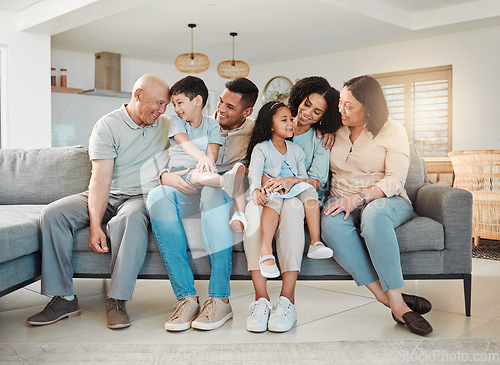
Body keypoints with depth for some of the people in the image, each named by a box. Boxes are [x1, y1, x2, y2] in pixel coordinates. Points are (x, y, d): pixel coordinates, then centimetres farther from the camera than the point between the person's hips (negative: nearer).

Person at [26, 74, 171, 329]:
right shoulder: (107, 126, -5)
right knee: (53, 214, -22)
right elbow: (101, 179, -14)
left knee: (130, 217, -37)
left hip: (141, 196, 0)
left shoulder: (166, 125, 9)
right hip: (106, 196, 1)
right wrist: (95, 225, -25)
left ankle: (117, 300, -31)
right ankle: (64, 299, -16)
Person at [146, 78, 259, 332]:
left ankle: (220, 299, -37)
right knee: (158, 196, -30)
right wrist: (165, 176, -15)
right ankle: (186, 297, -32)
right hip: (194, 194, 3)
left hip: (231, 196, -3)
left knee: (212, 191, -39)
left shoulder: (255, 130, 9)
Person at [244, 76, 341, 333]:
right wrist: (264, 180, -16)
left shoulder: (320, 139, 9)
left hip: (301, 198, -1)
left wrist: (292, 180, -22)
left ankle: (287, 299, -41)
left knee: (291, 207, -39)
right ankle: (261, 298, -39)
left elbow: (317, 181, -2)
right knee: (253, 208, -36)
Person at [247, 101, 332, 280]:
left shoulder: (296, 149, 21)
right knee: (274, 200, -37)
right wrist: (256, 190, -29)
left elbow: (303, 175, 15)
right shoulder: (260, 148, 7)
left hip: (293, 189, 4)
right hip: (270, 190, -4)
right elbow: (255, 171, -8)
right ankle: (266, 252, -50)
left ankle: (315, 243, -31)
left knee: (309, 191, -26)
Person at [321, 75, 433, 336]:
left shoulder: (392, 131, 1)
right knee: (331, 223, -35)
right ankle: (389, 299, -35)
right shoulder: (335, 131, 14)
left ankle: (394, 296, -37)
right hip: (344, 202, 3)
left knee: (374, 214, -41)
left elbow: (395, 180, -11)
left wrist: (358, 198, -25)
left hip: (387, 200, -3)